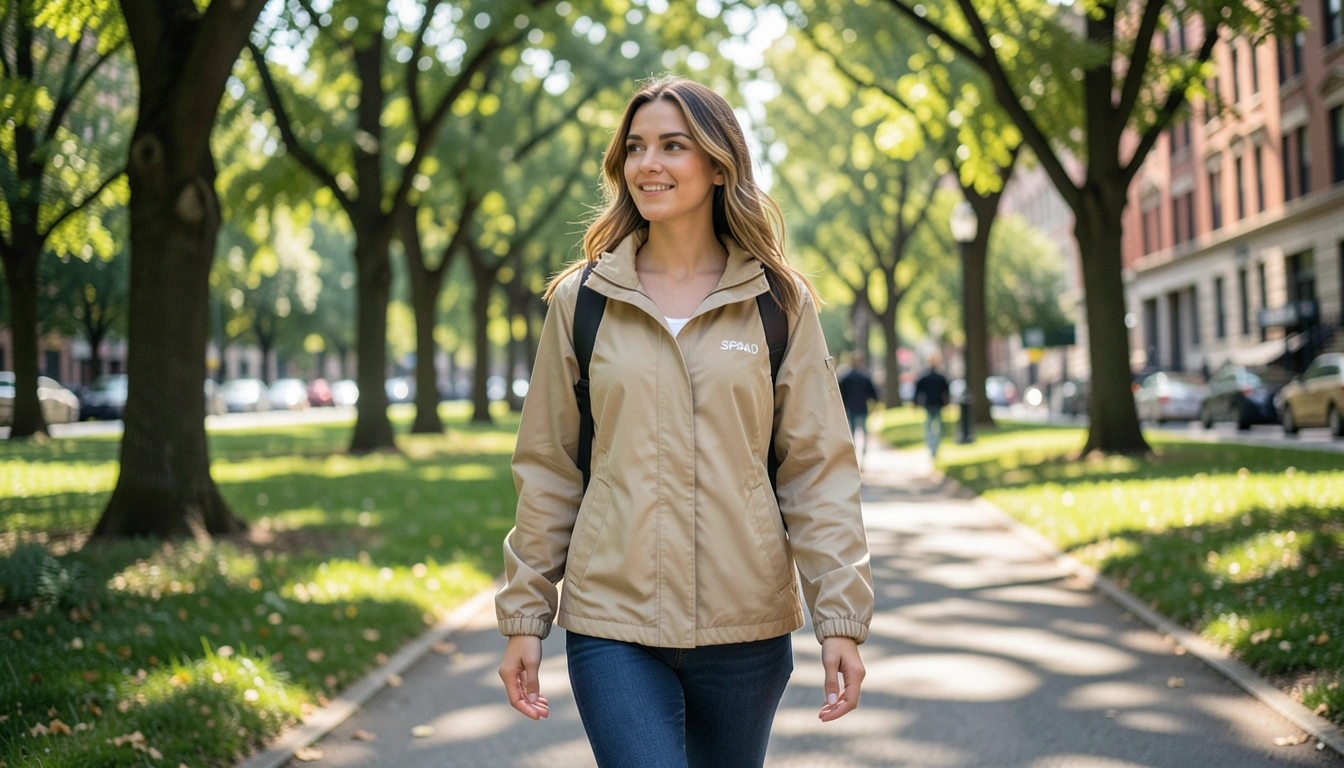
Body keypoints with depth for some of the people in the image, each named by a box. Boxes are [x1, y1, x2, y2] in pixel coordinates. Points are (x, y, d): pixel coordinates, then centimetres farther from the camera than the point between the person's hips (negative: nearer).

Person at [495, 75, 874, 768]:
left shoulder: (779, 303, 1)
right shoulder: (581, 300, 2)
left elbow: (817, 468, 0)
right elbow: (546, 470, 6)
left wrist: (842, 619, -6)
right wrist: (524, 615, 5)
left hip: (746, 629, 1)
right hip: (612, 621, 0)